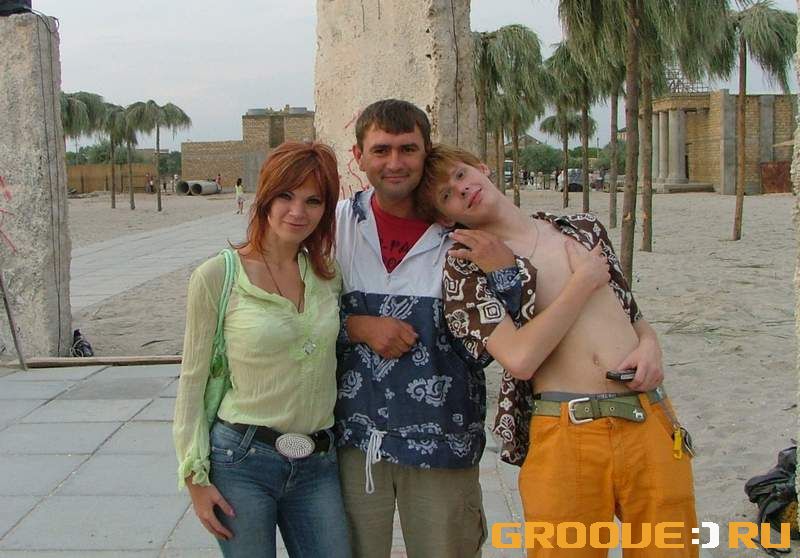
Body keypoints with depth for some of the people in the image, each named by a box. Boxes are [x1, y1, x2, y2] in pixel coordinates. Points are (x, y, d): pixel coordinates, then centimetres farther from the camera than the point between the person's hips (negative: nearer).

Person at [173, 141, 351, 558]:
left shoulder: (328, 273, 4)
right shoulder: (216, 277, -8)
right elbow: (193, 382, -3)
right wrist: (196, 477, -5)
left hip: (317, 463, 4)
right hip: (241, 461, -4)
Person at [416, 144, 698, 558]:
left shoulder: (585, 229, 15)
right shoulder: (464, 266, -1)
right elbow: (520, 358, -15)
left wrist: (649, 345, 0)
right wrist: (585, 279, -5)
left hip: (651, 425, 4)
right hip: (565, 437, -4)